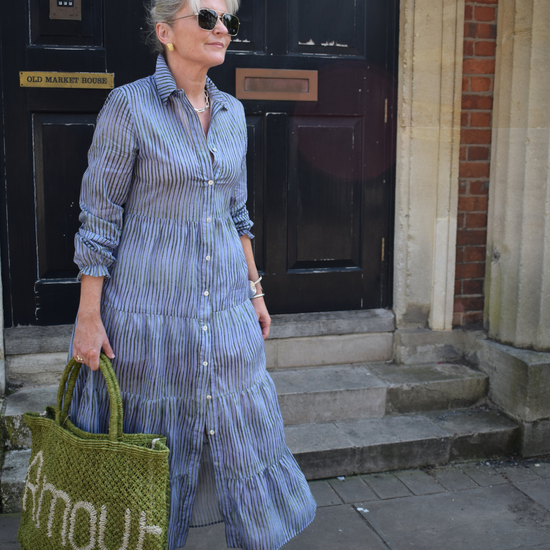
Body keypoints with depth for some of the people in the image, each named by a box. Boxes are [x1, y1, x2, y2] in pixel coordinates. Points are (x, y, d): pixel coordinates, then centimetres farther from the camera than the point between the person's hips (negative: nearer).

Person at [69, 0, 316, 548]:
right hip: (151, 306, -5)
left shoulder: (232, 112, 8)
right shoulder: (128, 106, -9)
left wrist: (254, 287, 14)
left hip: (225, 305, 5)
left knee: (247, 435, 11)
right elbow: (98, 219, -9)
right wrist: (88, 316, -11)